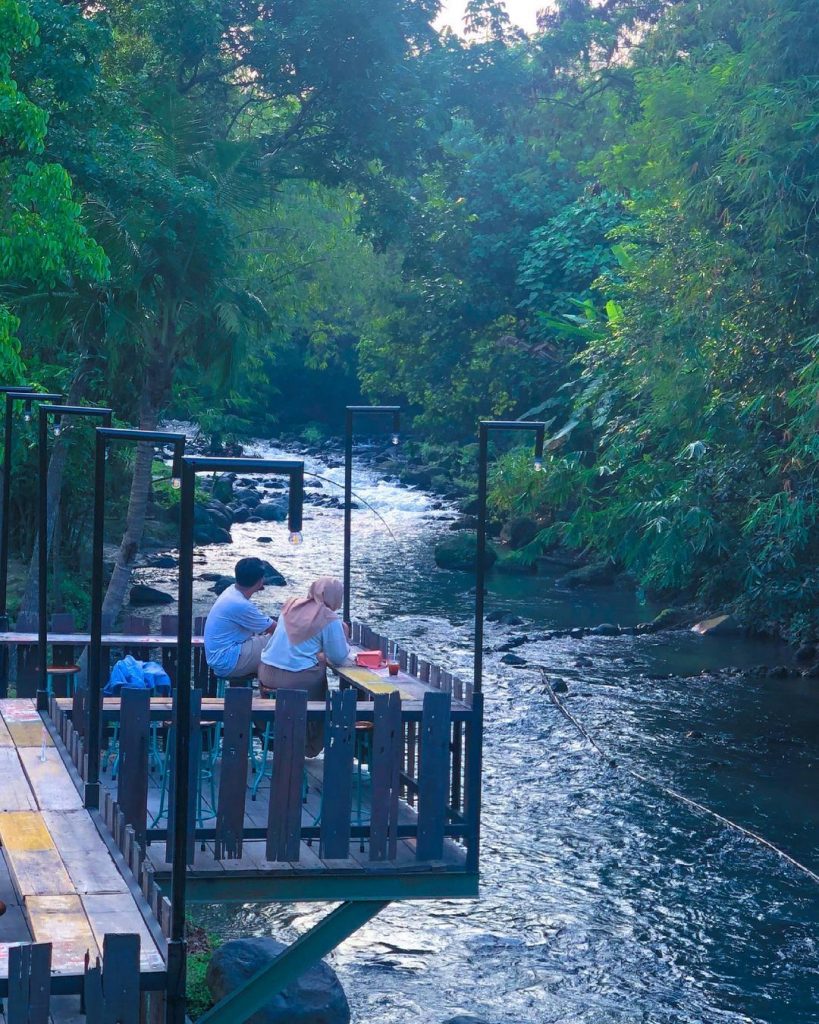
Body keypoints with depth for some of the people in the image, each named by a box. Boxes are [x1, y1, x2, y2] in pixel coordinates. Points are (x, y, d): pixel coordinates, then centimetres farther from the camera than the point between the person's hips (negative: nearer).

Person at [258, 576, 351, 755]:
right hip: (296, 679, -6)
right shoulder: (329, 619, -8)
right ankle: (311, 747, 26)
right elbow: (339, 658, -5)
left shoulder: (291, 604, 10)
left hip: (266, 673, 6)